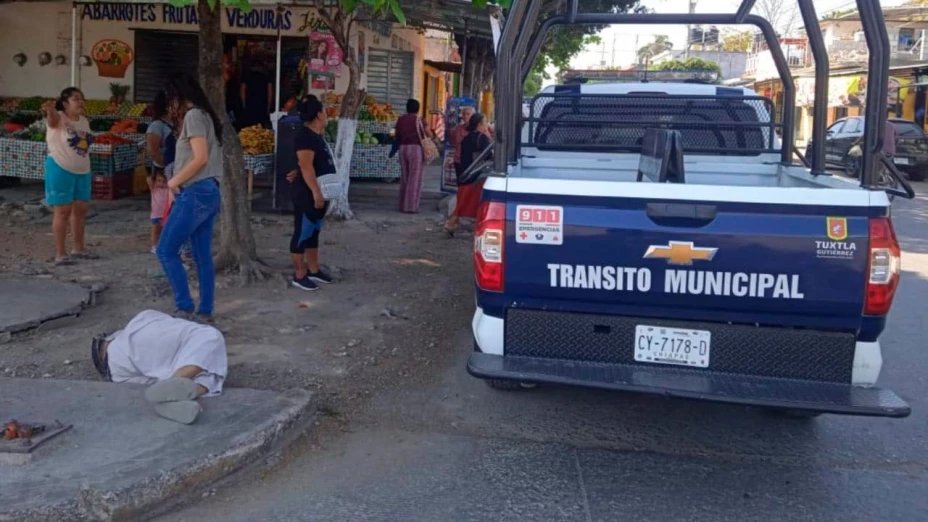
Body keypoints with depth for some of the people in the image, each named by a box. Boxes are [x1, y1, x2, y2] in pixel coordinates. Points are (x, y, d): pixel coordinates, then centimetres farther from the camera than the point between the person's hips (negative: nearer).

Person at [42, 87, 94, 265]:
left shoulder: (84, 121, 8)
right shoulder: (58, 118, -13)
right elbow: (53, 118, -39)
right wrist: (50, 110, -62)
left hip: (82, 171, 7)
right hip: (60, 170, -7)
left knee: (80, 210, 12)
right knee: (63, 211, -4)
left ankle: (78, 248, 25)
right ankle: (60, 253, 2)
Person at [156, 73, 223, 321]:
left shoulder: (193, 116, -11)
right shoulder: (206, 115, 17)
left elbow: (200, 158, -20)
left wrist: (173, 182, -8)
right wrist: (179, 181, 8)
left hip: (195, 193, -9)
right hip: (209, 192, 9)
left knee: (166, 250, -3)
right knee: (203, 256, 10)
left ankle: (185, 308, -2)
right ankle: (205, 311, 13)